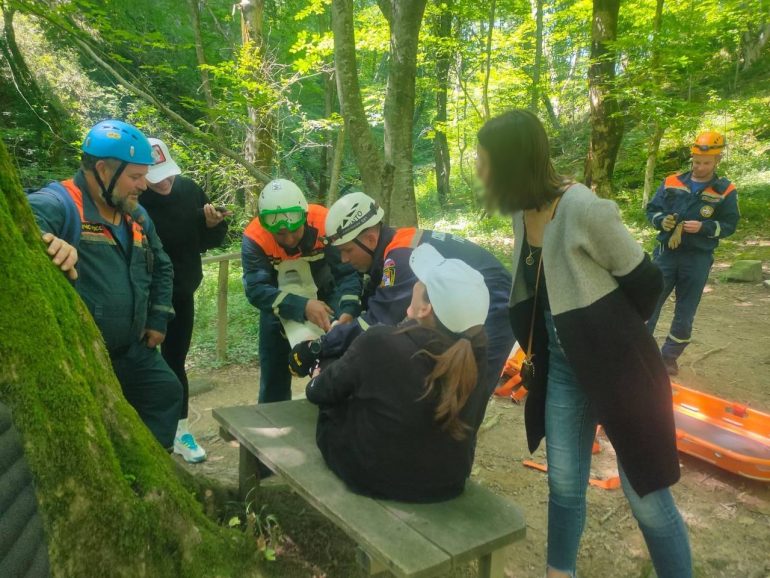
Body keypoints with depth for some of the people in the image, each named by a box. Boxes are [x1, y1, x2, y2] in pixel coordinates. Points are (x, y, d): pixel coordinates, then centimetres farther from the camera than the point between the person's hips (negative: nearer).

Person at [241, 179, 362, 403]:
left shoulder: (324, 223, -28)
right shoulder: (255, 238, -27)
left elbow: (348, 272, -24)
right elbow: (256, 289, -33)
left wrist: (348, 310, -41)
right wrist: (302, 307, -46)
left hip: (325, 300, 0)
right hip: (279, 309, 1)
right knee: (273, 376, 9)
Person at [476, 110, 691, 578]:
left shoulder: (584, 209, -23)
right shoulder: (523, 212, 0)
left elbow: (645, 283, -12)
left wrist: (609, 333, 2)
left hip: (616, 365, -6)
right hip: (563, 368, 6)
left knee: (647, 495, 8)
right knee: (564, 486, 16)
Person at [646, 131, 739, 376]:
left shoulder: (725, 191, -1)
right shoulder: (672, 182, 2)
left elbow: (729, 225, -2)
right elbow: (651, 210, 5)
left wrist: (703, 227, -20)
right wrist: (661, 220, -17)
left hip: (698, 260, 0)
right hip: (666, 254, 1)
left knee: (685, 314, 7)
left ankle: (669, 357, 23)